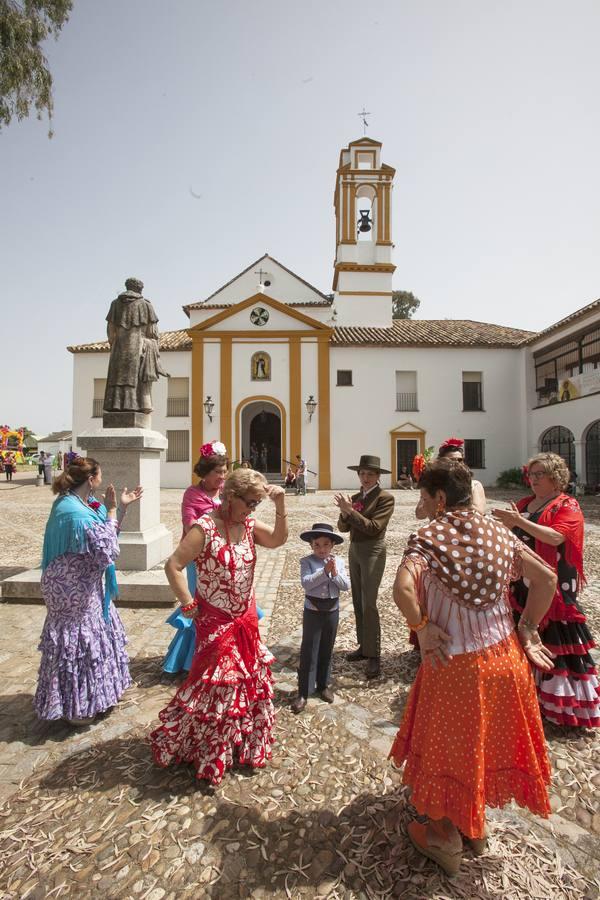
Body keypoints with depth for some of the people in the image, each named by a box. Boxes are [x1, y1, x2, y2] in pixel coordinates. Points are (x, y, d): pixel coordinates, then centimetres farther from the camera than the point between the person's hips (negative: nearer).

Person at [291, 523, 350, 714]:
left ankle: (323, 685, 36)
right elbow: (306, 583, -25)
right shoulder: (307, 561, -11)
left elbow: (346, 585, -7)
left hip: (332, 610, 3)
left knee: (326, 650, 17)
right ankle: (303, 693, 15)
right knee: (308, 652, 3)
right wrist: (325, 571, -31)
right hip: (313, 611, -3)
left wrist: (335, 573, -23)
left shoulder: (338, 561, -2)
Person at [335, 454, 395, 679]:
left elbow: (374, 527, -20)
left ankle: (374, 656, 5)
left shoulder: (385, 498, -11)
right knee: (357, 602, 14)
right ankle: (363, 646, 27)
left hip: (372, 552, -7)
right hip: (354, 550, 7)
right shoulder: (355, 497, 6)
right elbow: (343, 527, 2)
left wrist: (350, 511, -23)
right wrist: (344, 513, -18)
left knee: (368, 604, -6)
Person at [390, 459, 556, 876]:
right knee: (486, 743, 26)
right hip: (503, 658, 6)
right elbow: (547, 578, 0)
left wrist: (422, 627, -18)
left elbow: (403, 587, -35)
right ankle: (476, 826, 49)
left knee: (448, 747, 18)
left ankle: (445, 840, 40)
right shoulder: (499, 532, -3)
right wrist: (527, 628, 6)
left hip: (454, 664, -5)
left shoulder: (429, 537, -20)